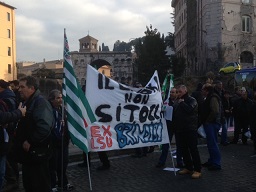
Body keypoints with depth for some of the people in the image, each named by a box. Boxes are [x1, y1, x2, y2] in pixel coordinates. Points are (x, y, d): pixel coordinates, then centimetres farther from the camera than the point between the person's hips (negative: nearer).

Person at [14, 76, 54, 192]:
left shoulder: (41, 102, -15)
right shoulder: (27, 103, 15)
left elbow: (44, 126, -29)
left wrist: (30, 142, -22)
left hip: (37, 153, -10)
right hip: (27, 153, 10)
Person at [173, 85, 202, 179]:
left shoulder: (192, 100, -6)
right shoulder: (177, 101, 16)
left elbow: (189, 109, -25)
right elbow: (174, 112, 24)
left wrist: (182, 103, -13)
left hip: (190, 129, -7)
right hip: (180, 129, 7)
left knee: (193, 149, -6)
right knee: (183, 149, 11)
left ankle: (197, 170, -1)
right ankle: (188, 167, 23)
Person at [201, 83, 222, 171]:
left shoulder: (213, 98, -15)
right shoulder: (209, 98, 17)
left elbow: (215, 111, -25)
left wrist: (207, 121, -17)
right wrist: (205, 121, 14)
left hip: (211, 124, -10)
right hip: (210, 124, 10)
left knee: (212, 144, -7)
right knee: (211, 143, 16)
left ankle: (216, 163, -2)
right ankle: (211, 161, 26)